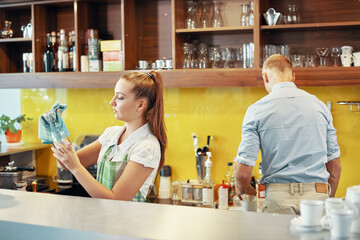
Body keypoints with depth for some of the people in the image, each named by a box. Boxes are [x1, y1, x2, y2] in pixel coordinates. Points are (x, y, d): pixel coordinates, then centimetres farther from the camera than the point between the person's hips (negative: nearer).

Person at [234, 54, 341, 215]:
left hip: (279, 197, -2)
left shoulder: (257, 110, -2)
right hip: (317, 195, 3)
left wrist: (243, 189, 15)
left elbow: (243, 171, -7)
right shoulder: (319, 105, 8)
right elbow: (335, 165, 11)